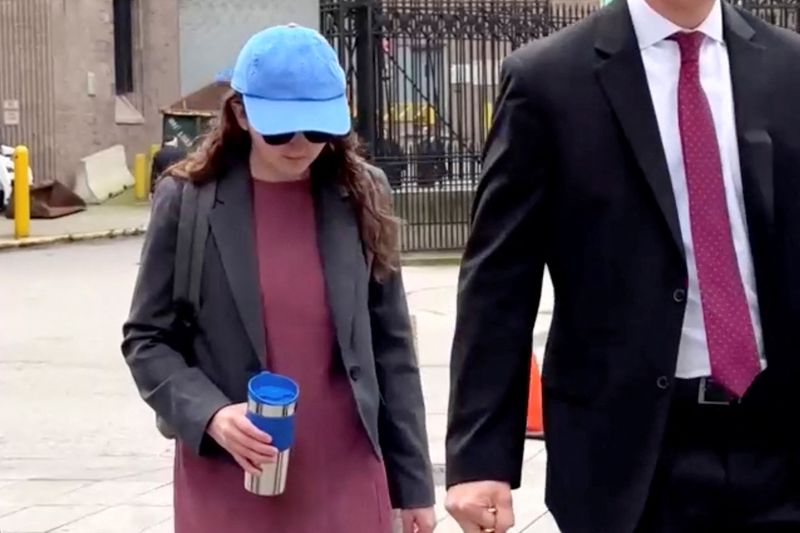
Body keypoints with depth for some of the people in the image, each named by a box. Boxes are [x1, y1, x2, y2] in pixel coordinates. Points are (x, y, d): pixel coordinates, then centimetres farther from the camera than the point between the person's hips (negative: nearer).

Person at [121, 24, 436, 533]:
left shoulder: (361, 196, 1)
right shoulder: (189, 201, -4)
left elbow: (391, 345, 5)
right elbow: (148, 339, 1)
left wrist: (414, 482, 5)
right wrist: (210, 415, -17)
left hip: (346, 477, 1)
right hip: (229, 481, -1)